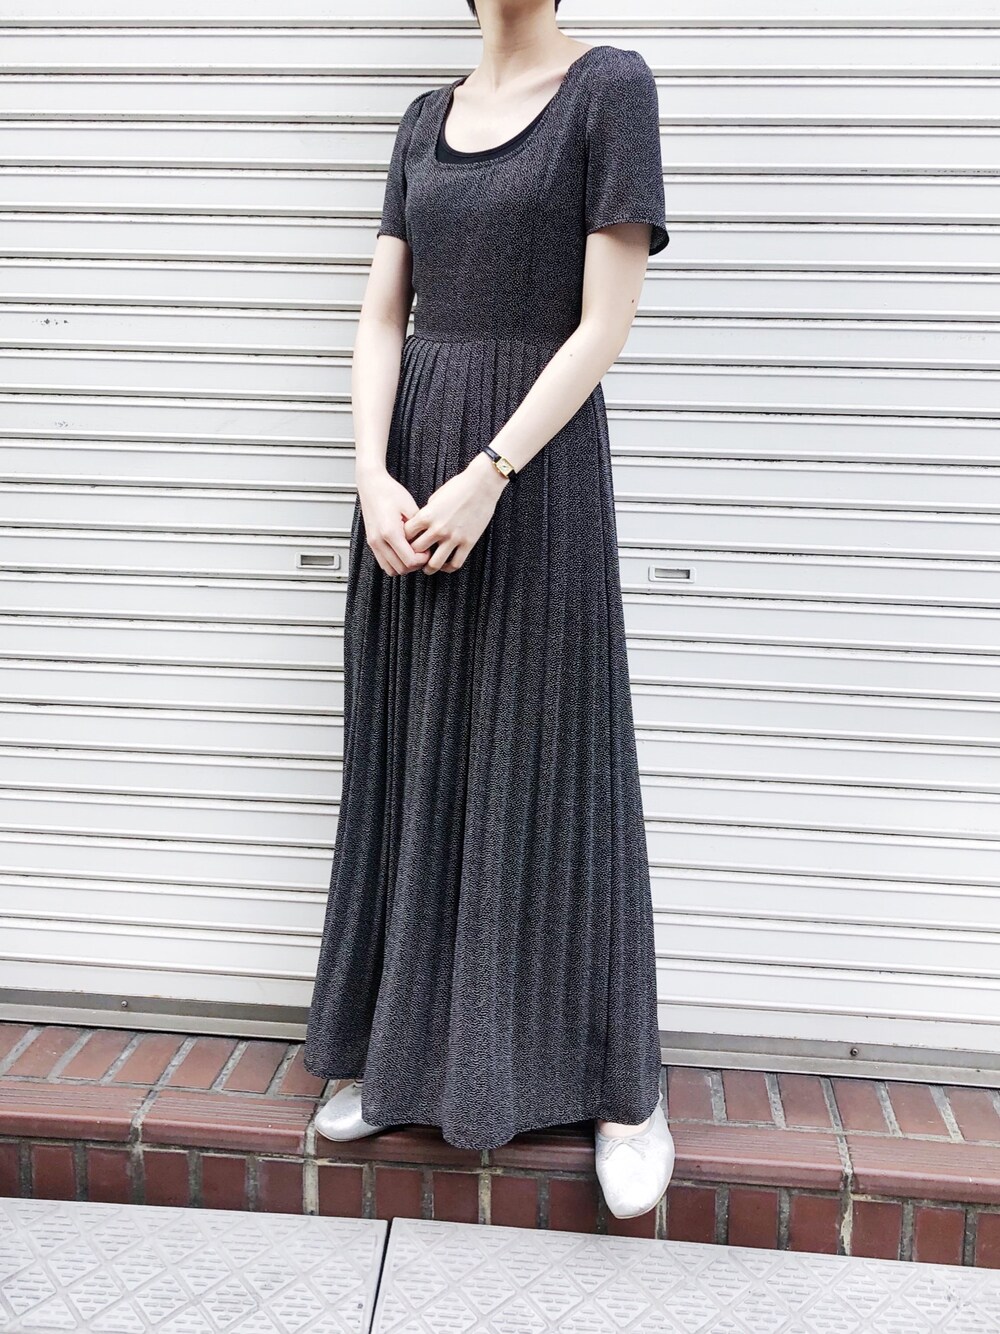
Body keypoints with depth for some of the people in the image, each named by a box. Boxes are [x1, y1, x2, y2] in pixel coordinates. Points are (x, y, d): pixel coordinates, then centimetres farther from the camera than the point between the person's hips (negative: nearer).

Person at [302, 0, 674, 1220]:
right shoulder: (427, 119, 14)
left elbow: (606, 320, -10)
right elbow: (380, 318, 7)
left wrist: (489, 476, -17)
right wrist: (373, 476, -8)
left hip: (537, 458, -5)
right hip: (411, 457, 5)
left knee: (547, 762, -1)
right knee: (409, 762, 8)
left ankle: (622, 1086, 15)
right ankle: (400, 1048, 23)